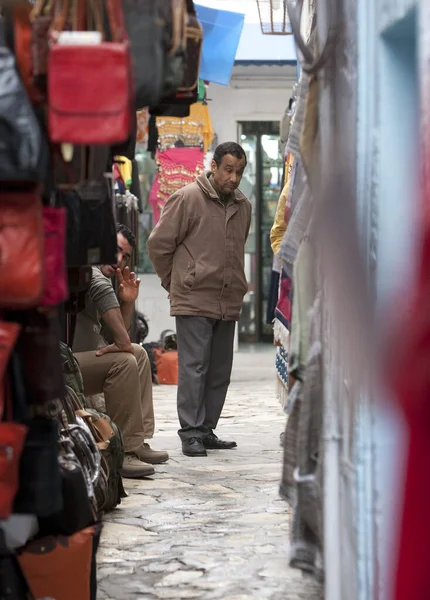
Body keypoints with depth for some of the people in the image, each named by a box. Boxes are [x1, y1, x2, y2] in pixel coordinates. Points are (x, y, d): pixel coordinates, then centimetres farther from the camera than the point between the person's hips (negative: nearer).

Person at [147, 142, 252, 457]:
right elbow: (159, 244, -4)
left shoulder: (243, 206, 13)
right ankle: (191, 433, -2)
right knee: (193, 368, -6)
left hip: (229, 303, 7)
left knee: (220, 372, 9)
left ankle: (207, 430, 18)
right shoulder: (187, 199, -7)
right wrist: (175, 282, 4)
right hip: (194, 302, -6)